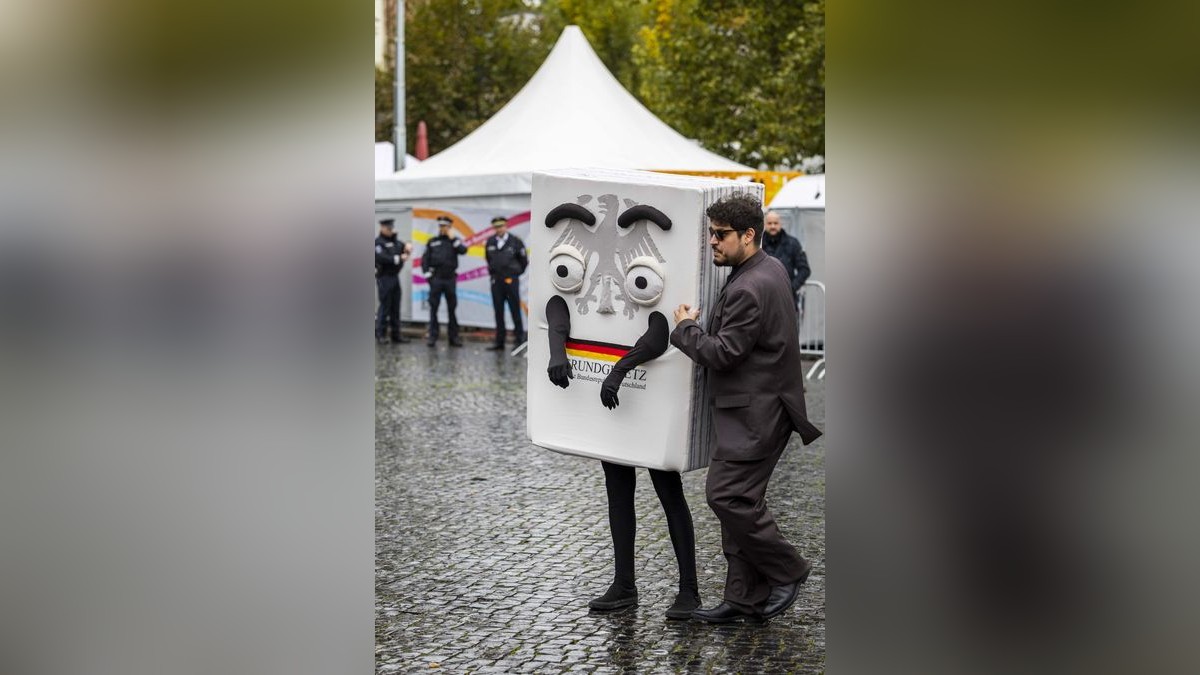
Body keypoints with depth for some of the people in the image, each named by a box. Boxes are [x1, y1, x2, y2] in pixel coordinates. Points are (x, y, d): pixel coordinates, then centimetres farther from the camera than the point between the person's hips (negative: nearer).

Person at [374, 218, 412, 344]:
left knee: (395, 307, 8)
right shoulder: (378, 242, -7)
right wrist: (399, 258, -16)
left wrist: (407, 245, -4)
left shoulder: (394, 241, 17)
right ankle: (380, 334, -2)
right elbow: (382, 258, -20)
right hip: (384, 278, -7)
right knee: (385, 306, -7)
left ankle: (396, 334, 12)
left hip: (395, 277, 7)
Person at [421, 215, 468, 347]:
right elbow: (425, 259, 5)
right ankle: (432, 336, 3)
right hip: (436, 279, 0)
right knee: (433, 308, -1)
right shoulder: (432, 242, 9)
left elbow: (463, 251, -10)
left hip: (450, 278, 0)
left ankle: (453, 336, 9)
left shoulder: (454, 241, 10)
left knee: (452, 308, 4)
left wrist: (452, 238, -9)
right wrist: (427, 275, -4)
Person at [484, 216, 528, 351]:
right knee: (498, 312, 5)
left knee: (515, 310, -1)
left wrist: (516, 272, 8)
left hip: (511, 280, -4)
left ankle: (519, 335, 7)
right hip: (496, 280, 4)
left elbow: (524, 260, 2)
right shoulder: (490, 242, 6)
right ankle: (499, 342, 9)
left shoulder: (515, 241, -5)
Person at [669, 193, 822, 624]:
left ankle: (787, 571, 7)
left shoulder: (749, 289, -21)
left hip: (754, 414, -11)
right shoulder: (771, 269, 13)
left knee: (727, 494, -9)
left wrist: (685, 327, -6)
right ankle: (745, 598, 16)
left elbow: (722, 353, -21)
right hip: (753, 409, 11)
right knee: (740, 498, 11)